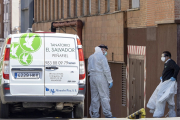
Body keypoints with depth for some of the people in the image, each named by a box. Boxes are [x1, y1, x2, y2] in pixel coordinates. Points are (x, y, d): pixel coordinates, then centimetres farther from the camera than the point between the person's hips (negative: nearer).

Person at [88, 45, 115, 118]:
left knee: (94, 97, 8)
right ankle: (108, 115, -5)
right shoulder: (102, 57, -9)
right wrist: (110, 81, -8)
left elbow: (89, 69, 20)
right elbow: (106, 70, -12)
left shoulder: (90, 57, 16)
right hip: (101, 78, -7)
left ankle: (94, 115, 6)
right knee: (104, 96, -5)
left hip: (92, 78, 7)